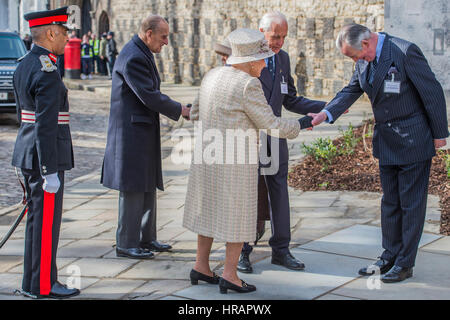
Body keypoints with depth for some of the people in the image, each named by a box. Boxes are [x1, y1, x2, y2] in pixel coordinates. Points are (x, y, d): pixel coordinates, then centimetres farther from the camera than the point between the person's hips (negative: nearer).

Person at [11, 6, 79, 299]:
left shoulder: (25, 66, 13)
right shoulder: (47, 72, -18)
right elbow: (46, 126, -22)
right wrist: (50, 172, -20)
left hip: (28, 153, 10)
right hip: (45, 157, -10)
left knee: (37, 219, 16)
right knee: (46, 221, -2)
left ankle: (35, 281, 24)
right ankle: (42, 285, 6)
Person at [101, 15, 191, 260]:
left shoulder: (143, 54, 14)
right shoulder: (133, 58, -19)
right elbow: (150, 97, -22)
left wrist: (176, 109, 11)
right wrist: (180, 110, -11)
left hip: (144, 131, 11)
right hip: (131, 131, -11)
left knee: (148, 187, 16)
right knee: (133, 189, -4)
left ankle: (146, 238, 25)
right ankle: (126, 244, 5)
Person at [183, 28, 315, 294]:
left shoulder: (212, 76, 7)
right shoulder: (248, 85, -17)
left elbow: (196, 114, 16)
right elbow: (270, 124, -13)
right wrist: (300, 125, 2)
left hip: (208, 156, 8)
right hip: (236, 162, -8)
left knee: (210, 209, 17)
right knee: (239, 216, 2)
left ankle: (201, 267, 22)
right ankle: (230, 276, 6)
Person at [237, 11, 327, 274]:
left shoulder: (283, 58, 9)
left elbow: (290, 100, 13)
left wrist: (325, 107, 2)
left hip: (274, 140, 5)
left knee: (280, 193, 7)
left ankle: (281, 250, 17)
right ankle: (242, 251, 15)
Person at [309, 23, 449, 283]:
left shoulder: (406, 52, -20)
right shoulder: (364, 61, 3)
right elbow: (352, 90, 9)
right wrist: (327, 113, -8)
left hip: (413, 140, -8)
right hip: (386, 141, 8)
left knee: (411, 203, 1)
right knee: (390, 202, 14)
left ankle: (405, 263, 10)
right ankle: (390, 257, 25)